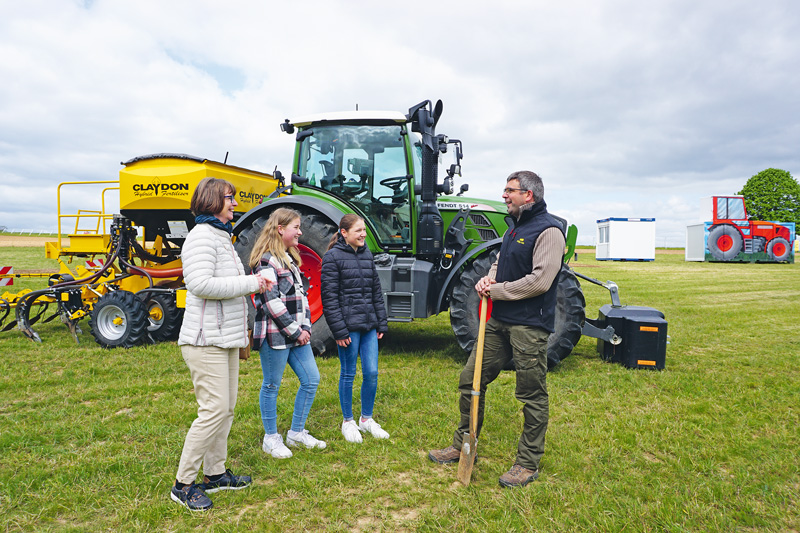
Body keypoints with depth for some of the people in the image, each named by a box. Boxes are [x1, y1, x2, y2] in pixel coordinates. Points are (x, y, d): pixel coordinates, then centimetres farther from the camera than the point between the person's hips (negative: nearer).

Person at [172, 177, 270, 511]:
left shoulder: (222, 236, 19)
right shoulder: (202, 236, -14)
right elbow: (200, 284, -25)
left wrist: (253, 283, 10)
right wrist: (249, 283, -19)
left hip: (226, 339, 10)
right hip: (206, 341, -10)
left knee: (226, 408, 14)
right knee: (213, 410, -9)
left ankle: (215, 474, 27)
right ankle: (183, 484, 5)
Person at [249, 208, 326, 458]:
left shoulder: (290, 258, 16)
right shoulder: (266, 260, -12)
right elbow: (271, 301, -18)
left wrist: (306, 326, 4)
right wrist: (295, 331, -15)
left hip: (297, 333, 9)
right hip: (275, 334, -9)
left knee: (311, 380, 10)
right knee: (271, 386, 5)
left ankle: (297, 432, 24)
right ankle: (271, 438, 21)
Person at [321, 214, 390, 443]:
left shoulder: (367, 254, 11)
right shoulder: (333, 257, -7)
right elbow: (329, 297, -10)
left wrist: (382, 323, 12)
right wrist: (339, 331, -13)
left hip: (369, 325, 5)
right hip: (349, 325, -5)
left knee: (372, 373, 7)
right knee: (348, 374, 6)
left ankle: (367, 419, 24)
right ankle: (348, 421, 22)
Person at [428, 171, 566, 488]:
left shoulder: (548, 231, -13)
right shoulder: (514, 228, 17)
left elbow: (540, 281, -21)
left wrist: (496, 290, -12)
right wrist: (488, 278, 4)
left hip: (529, 326, -9)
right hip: (499, 321, 9)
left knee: (532, 396, 3)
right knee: (471, 380, 12)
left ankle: (528, 464, 19)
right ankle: (463, 446, 27)